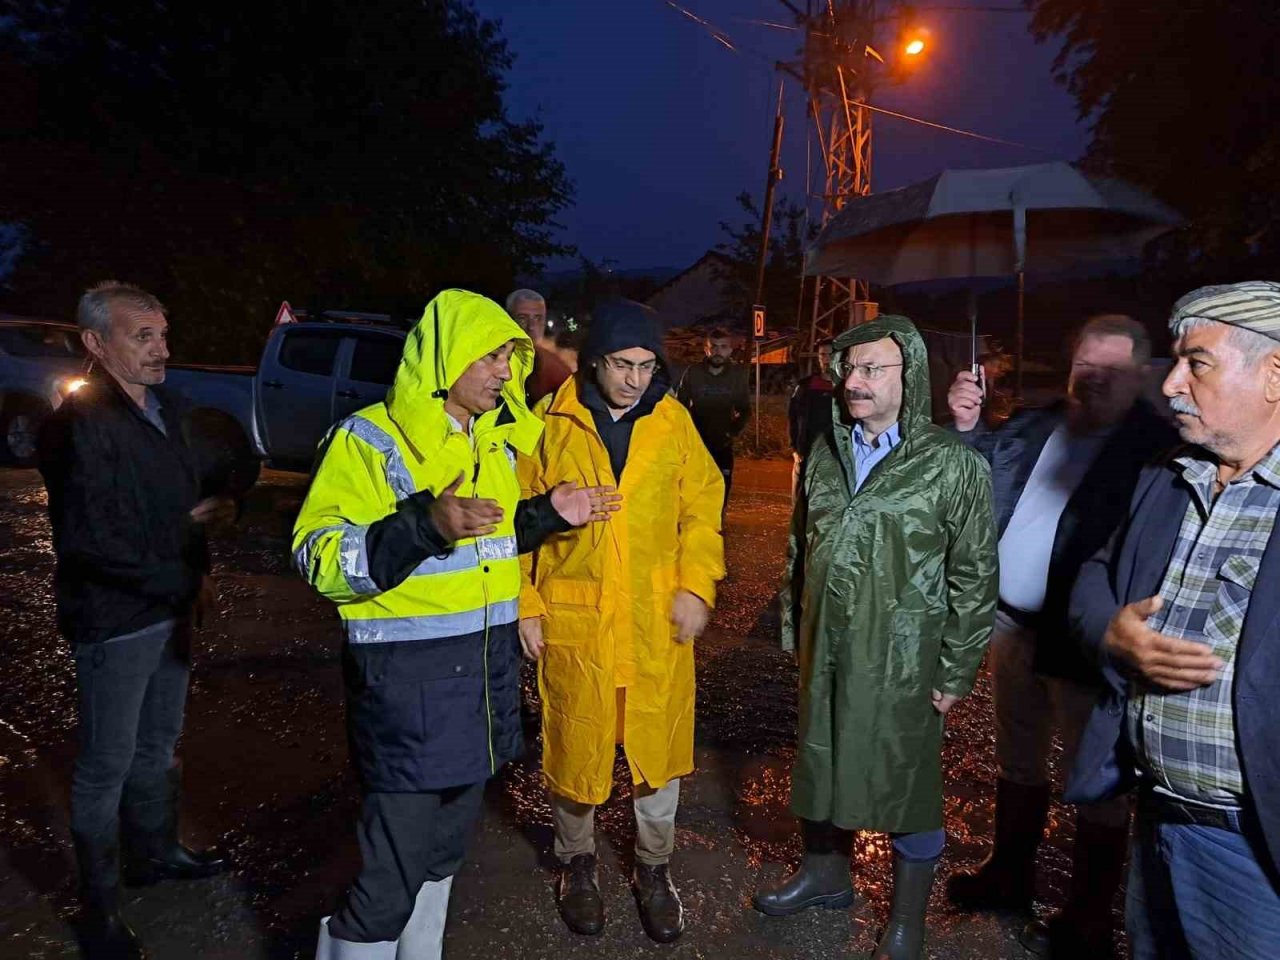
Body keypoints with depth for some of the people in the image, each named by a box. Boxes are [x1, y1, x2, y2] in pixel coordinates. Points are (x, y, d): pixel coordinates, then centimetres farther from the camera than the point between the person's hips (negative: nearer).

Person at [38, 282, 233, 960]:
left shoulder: (169, 409, 7)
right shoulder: (78, 424, -17)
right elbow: (91, 542, -21)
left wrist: (200, 573, 0)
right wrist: (183, 581, -15)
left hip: (171, 610, 7)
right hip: (114, 620, -7)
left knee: (158, 744, 22)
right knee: (107, 765, 7)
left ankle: (154, 853, 42)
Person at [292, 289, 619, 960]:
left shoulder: (496, 439, 11)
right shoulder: (369, 439, -12)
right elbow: (319, 557, -19)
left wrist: (547, 515, 6)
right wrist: (426, 524, -32)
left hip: (487, 671, 7)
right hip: (406, 681, -7)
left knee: (445, 847, 20)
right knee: (394, 869, -1)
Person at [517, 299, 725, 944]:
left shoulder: (673, 421, 0)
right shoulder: (551, 423, -5)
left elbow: (702, 507, 4)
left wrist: (696, 585, -7)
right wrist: (525, 606, -4)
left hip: (659, 619, 2)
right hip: (573, 619, -1)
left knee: (658, 747, 13)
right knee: (575, 747, 13)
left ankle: (653, 869, 37)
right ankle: (578, 863, 39)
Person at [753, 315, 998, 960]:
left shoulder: (953, 463, -11)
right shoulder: (825, 452, 5)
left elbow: (975, 576, -9)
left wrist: (955, 671, -9)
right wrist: (793, 627, 13)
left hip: (902, 661, -5)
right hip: (826, 648, 5)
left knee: (906, 782, 9)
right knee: (821, 759, 19)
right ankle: (825, 871, 44)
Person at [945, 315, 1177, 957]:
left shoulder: (1156, 448, -12)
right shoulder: (1034, 427, 6)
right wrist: (967, 427, -1)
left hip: (1086, 645, -6)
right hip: (1013, 626, 7)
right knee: (1018, 760, 21)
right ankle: (1010, 876, 41)